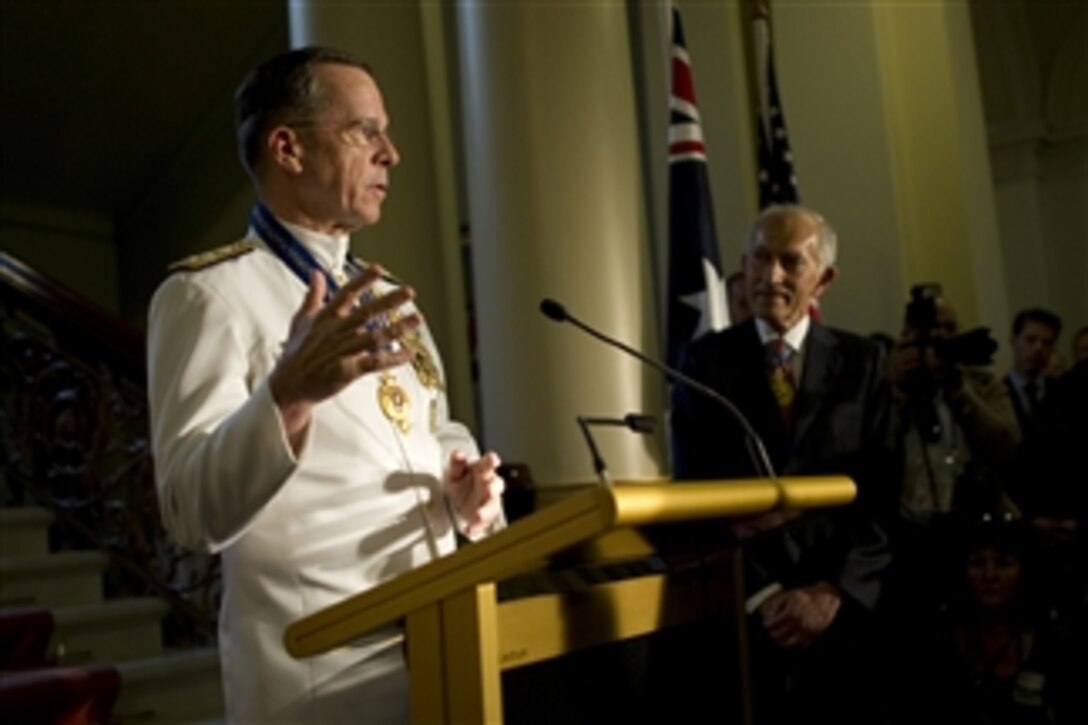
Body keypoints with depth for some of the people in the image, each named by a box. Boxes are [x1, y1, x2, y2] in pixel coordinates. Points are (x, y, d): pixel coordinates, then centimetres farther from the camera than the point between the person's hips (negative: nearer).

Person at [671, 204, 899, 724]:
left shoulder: (861, 361, 4)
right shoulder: (705, 360, 1)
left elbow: (882, 490, -1)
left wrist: (833, 592, -13)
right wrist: (765, 594, -13)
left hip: (848, 606, 1)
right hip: (743, 607, -1)